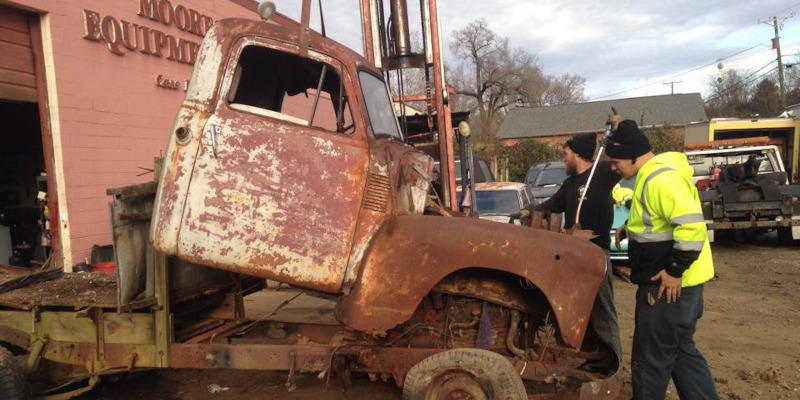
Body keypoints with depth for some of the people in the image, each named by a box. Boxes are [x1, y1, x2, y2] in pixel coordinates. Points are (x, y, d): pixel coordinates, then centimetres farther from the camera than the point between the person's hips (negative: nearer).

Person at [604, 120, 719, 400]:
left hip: (670, 282, -11)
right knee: (679, 349, 20)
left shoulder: (661, 178, -22)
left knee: (651, 356, 2)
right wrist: (631, 228, 13)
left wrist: (675, 271, -24)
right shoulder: (651, 175, 11)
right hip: (666, 280, 11)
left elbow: (692, 225, -29)